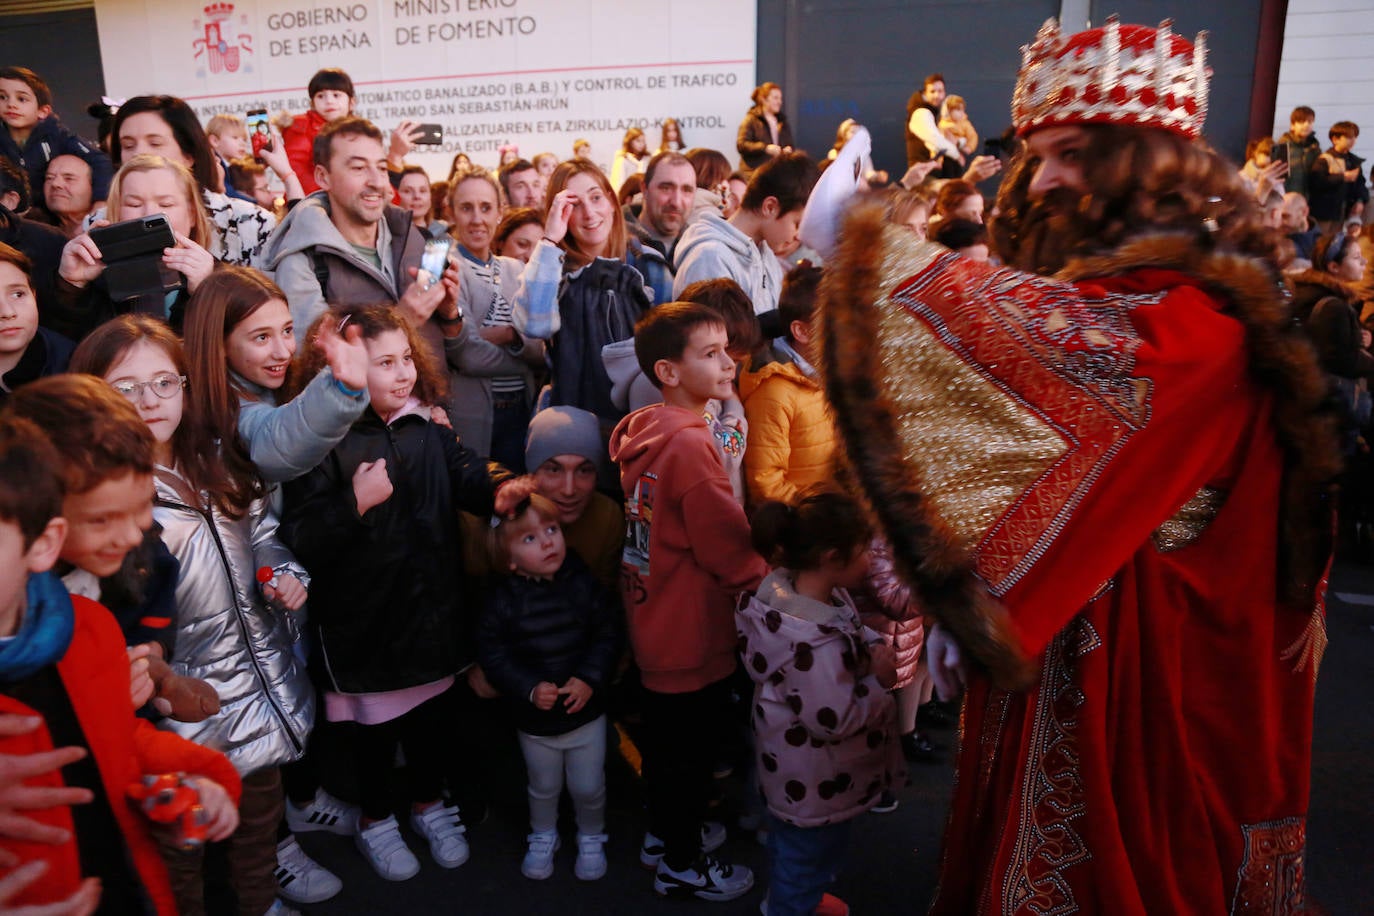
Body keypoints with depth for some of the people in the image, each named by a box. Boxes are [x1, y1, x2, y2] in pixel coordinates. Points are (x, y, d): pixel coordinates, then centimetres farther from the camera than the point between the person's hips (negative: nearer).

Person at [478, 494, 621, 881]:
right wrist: (529, 689, -23)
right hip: (533, 719, 0)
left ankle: (591, 838, 41)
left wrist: (590, 679, -21)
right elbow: (493, 654, -13)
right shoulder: (503, 600, -15)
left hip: (586, 712, 0)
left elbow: (607, 634, -10)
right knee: (543, 787, 21)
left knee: (588, 787, 13)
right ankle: (543, 837, 48)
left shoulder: (584, 584, -13)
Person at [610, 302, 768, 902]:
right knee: (690, 750, 11)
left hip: (652, 625, 9)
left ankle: (665, 833, 44)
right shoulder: (689, 445, -26)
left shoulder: (639, 431, 2)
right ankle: (682, 863, 30)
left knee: (664, 738, 24)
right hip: (693, 637, -9)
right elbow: (729, 545, -22)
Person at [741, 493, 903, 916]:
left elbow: (852, 627, 9)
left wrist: (874, 644, -10)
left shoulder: (791, 585, -10)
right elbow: (836, 720, -32)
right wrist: (879, 683, -19)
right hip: (815, 782, -10)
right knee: (811, 851, 17)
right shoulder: (815, 642, -40)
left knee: (789, 837, 33)